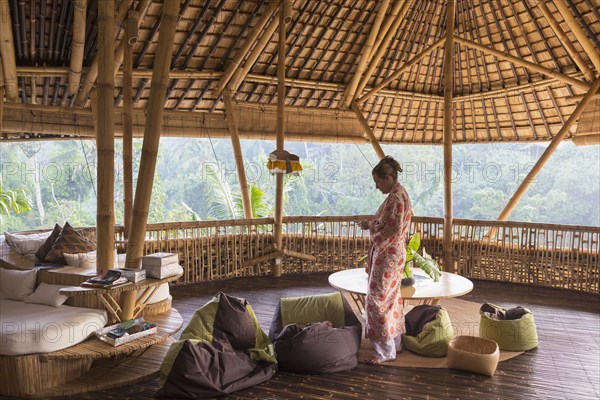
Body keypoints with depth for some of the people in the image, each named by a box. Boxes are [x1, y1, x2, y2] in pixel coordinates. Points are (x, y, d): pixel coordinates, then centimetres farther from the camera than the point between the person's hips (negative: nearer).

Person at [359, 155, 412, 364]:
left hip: (388, 255, -10)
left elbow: (394, 230, -23)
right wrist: (372, 223, 5)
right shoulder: (397, 194, 12)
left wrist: (371, 225, -11)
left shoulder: (397, 197, -19)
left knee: (378, 299, -6)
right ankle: (395, 342, 27)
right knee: (391, 298, 16)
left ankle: (386, 350, 2)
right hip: (389, 254, 10)